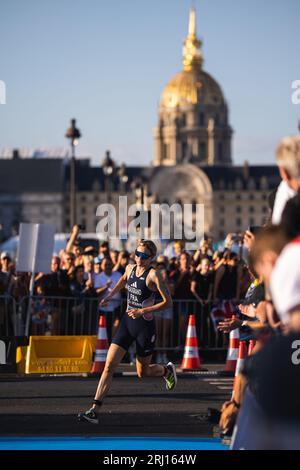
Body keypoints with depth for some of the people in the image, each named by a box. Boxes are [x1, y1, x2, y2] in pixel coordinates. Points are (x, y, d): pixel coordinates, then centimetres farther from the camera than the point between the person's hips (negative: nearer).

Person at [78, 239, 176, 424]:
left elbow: (168, 302, -16)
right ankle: (95, 411, -12)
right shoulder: (130, 268, 5)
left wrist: (143, 311, -20)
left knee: (143, 372, 11)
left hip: (145, 326, -5)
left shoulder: (153, 274, -14)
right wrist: (111, 295, 28)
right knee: (109, 365, -8)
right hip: (127, 322, 5)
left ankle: (167, 370, 45)